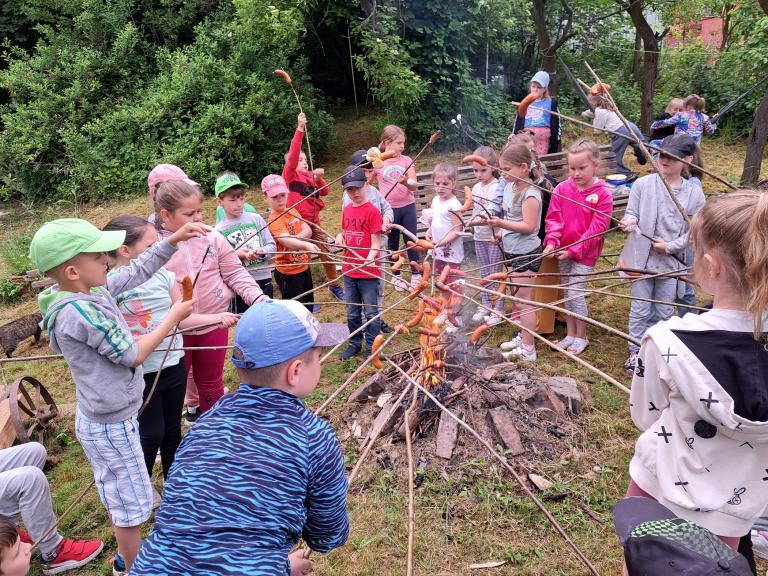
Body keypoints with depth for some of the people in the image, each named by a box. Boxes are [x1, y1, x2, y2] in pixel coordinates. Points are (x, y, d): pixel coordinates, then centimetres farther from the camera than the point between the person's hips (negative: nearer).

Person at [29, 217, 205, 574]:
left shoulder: (92, 290, -5)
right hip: (111, 425, -9)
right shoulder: (81, 311, -30)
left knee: (120, 497, 27)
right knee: (131, 504, 10)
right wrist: (173, 317, -13)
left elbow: (139, 271, 7)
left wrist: (174, 239, -1)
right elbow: (133, 356, -21)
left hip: (105, 417, 9)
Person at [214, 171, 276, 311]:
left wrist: (261, 251, -18)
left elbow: (272, 246, 1)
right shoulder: (219, 230, -3)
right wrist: (236, 255, -20)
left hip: (264, 279, 2)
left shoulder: (256, 218, 2)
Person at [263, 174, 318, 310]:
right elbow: (286, 241, -38)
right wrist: (306, 244, -56)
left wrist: (294, 239, -24)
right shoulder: (275, 220, -21)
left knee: (309, 305, 21)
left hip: (304, 267, 8)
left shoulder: (293, 211, 4)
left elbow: (308, 231, -6)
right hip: (288, 273, -8)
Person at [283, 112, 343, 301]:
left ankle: (335, 285, 30)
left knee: (326, 254, 13)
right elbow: (292, 155, -21)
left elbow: (324, 192, 6)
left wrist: (318, 179, -14)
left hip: (314, 222, 6)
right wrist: (300, 129, -28)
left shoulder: (310, 176, 12)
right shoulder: (290, 175, -6)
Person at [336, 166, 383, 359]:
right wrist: (339, 237, -1)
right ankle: (355, 344, 31)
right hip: (349, 270, 6)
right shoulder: (347, 210, 8)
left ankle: (372, 348, 17)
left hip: (368, 271, -6)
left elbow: (376, 242, -14)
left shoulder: (372, 211, -11)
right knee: (352, 312, 17)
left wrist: (369, 259, -30)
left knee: (371, 312, 5)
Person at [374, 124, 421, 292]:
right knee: (392, 243, 10)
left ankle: (416, 273, 20)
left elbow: (414, 185, -8)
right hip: (389, 208, -1)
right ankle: (396, 276, 24)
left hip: (408, 206, 1)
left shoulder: (406, 160, 0)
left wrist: (406, 182, -28)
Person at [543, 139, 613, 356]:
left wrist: (574, 250, -19)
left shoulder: (602, 195, -13)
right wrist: (551, 242, -19)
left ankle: (582, 336, 13)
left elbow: (597, 229, -15)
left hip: (585, 253, -4)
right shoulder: (561, 189, -3)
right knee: (567, 292, 13)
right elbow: (553, 218, -3)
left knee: (575, 292, -7)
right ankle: (571, 335, 28)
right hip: (563, 251, 5)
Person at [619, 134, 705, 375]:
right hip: (641, 258, -1)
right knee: (640, 309, 8)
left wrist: (669, 247, -12)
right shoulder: (643, 184, -5)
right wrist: (629, 221, -24)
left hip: (671, 262, 1)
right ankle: (636, 351, 24)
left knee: (664, 312, 13)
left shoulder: (694, 193, -3)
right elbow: (631, 213, -1)